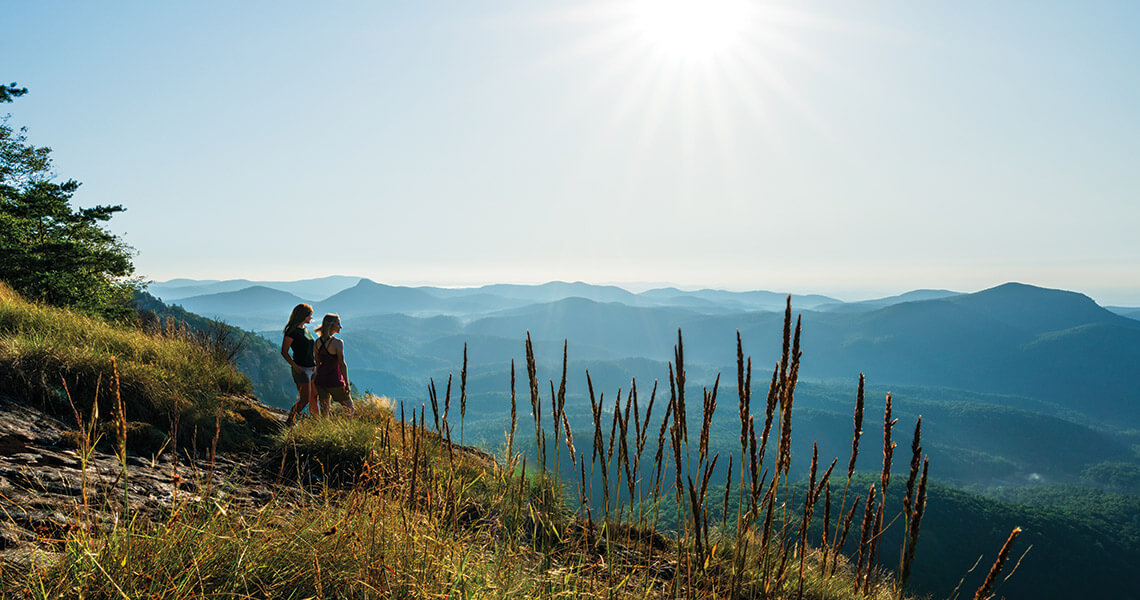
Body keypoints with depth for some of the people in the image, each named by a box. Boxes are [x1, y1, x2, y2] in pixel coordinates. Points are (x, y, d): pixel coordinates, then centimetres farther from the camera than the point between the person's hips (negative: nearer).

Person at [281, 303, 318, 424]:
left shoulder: (306, 329, 14)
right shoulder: (292, 331, -11)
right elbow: (284, 352, -12)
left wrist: (317, 364, 20)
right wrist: (295, 366, -19)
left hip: (312, 368, 8)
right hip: (301, 369, -8)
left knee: (314, 398, 12)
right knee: (304, 399, -8)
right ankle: (290, 420, 8)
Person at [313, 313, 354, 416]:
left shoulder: (318, 342, 2)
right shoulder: (338, 342, -17)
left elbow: (317, 363, 10)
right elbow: (342, 365, -17)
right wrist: (347, 384, -13)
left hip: (320, 381, 6)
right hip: (335, 382, -6)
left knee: (324, 410, 15)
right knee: (349, 408, 8)